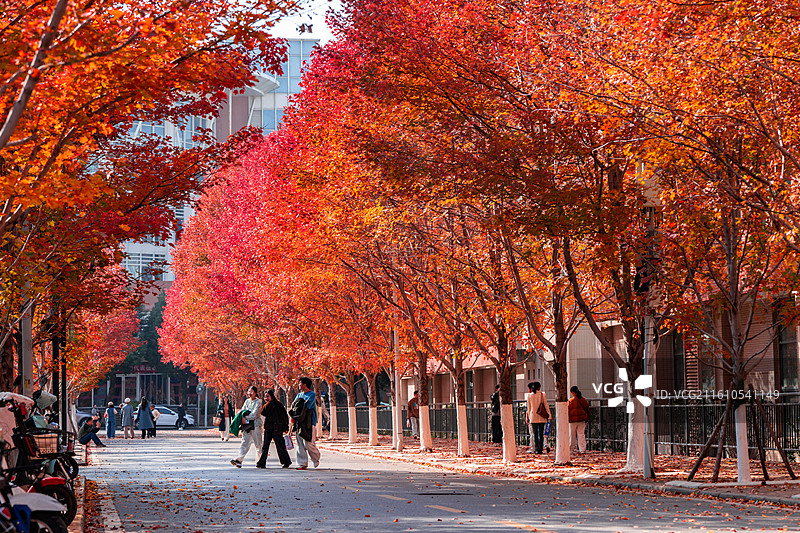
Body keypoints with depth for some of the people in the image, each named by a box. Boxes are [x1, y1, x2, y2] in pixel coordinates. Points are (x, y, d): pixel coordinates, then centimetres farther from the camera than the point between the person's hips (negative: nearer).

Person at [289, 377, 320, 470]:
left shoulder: (311, 395, -4)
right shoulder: (299, 395, 19)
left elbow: (307, 406, -16)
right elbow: (293, 406, 12)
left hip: (309, 422, -7)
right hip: (299, 423, 7)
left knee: (309, 443, -8)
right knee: (300, 444, 2)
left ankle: (316, 459, 15)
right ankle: (302, 463, 3)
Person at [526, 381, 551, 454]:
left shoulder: (529, 396, -1)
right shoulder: (542, 394, -3)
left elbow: (529, 408, 6)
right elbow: (546, 406, -2)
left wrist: (529, 417, 14)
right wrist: (549, 415, 5)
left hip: (533, 416, 0)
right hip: (541, 417, 0)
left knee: (535, 434, 2)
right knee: (541, 433, 8)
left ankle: (537, 449, -4)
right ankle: (541, 448, 7)